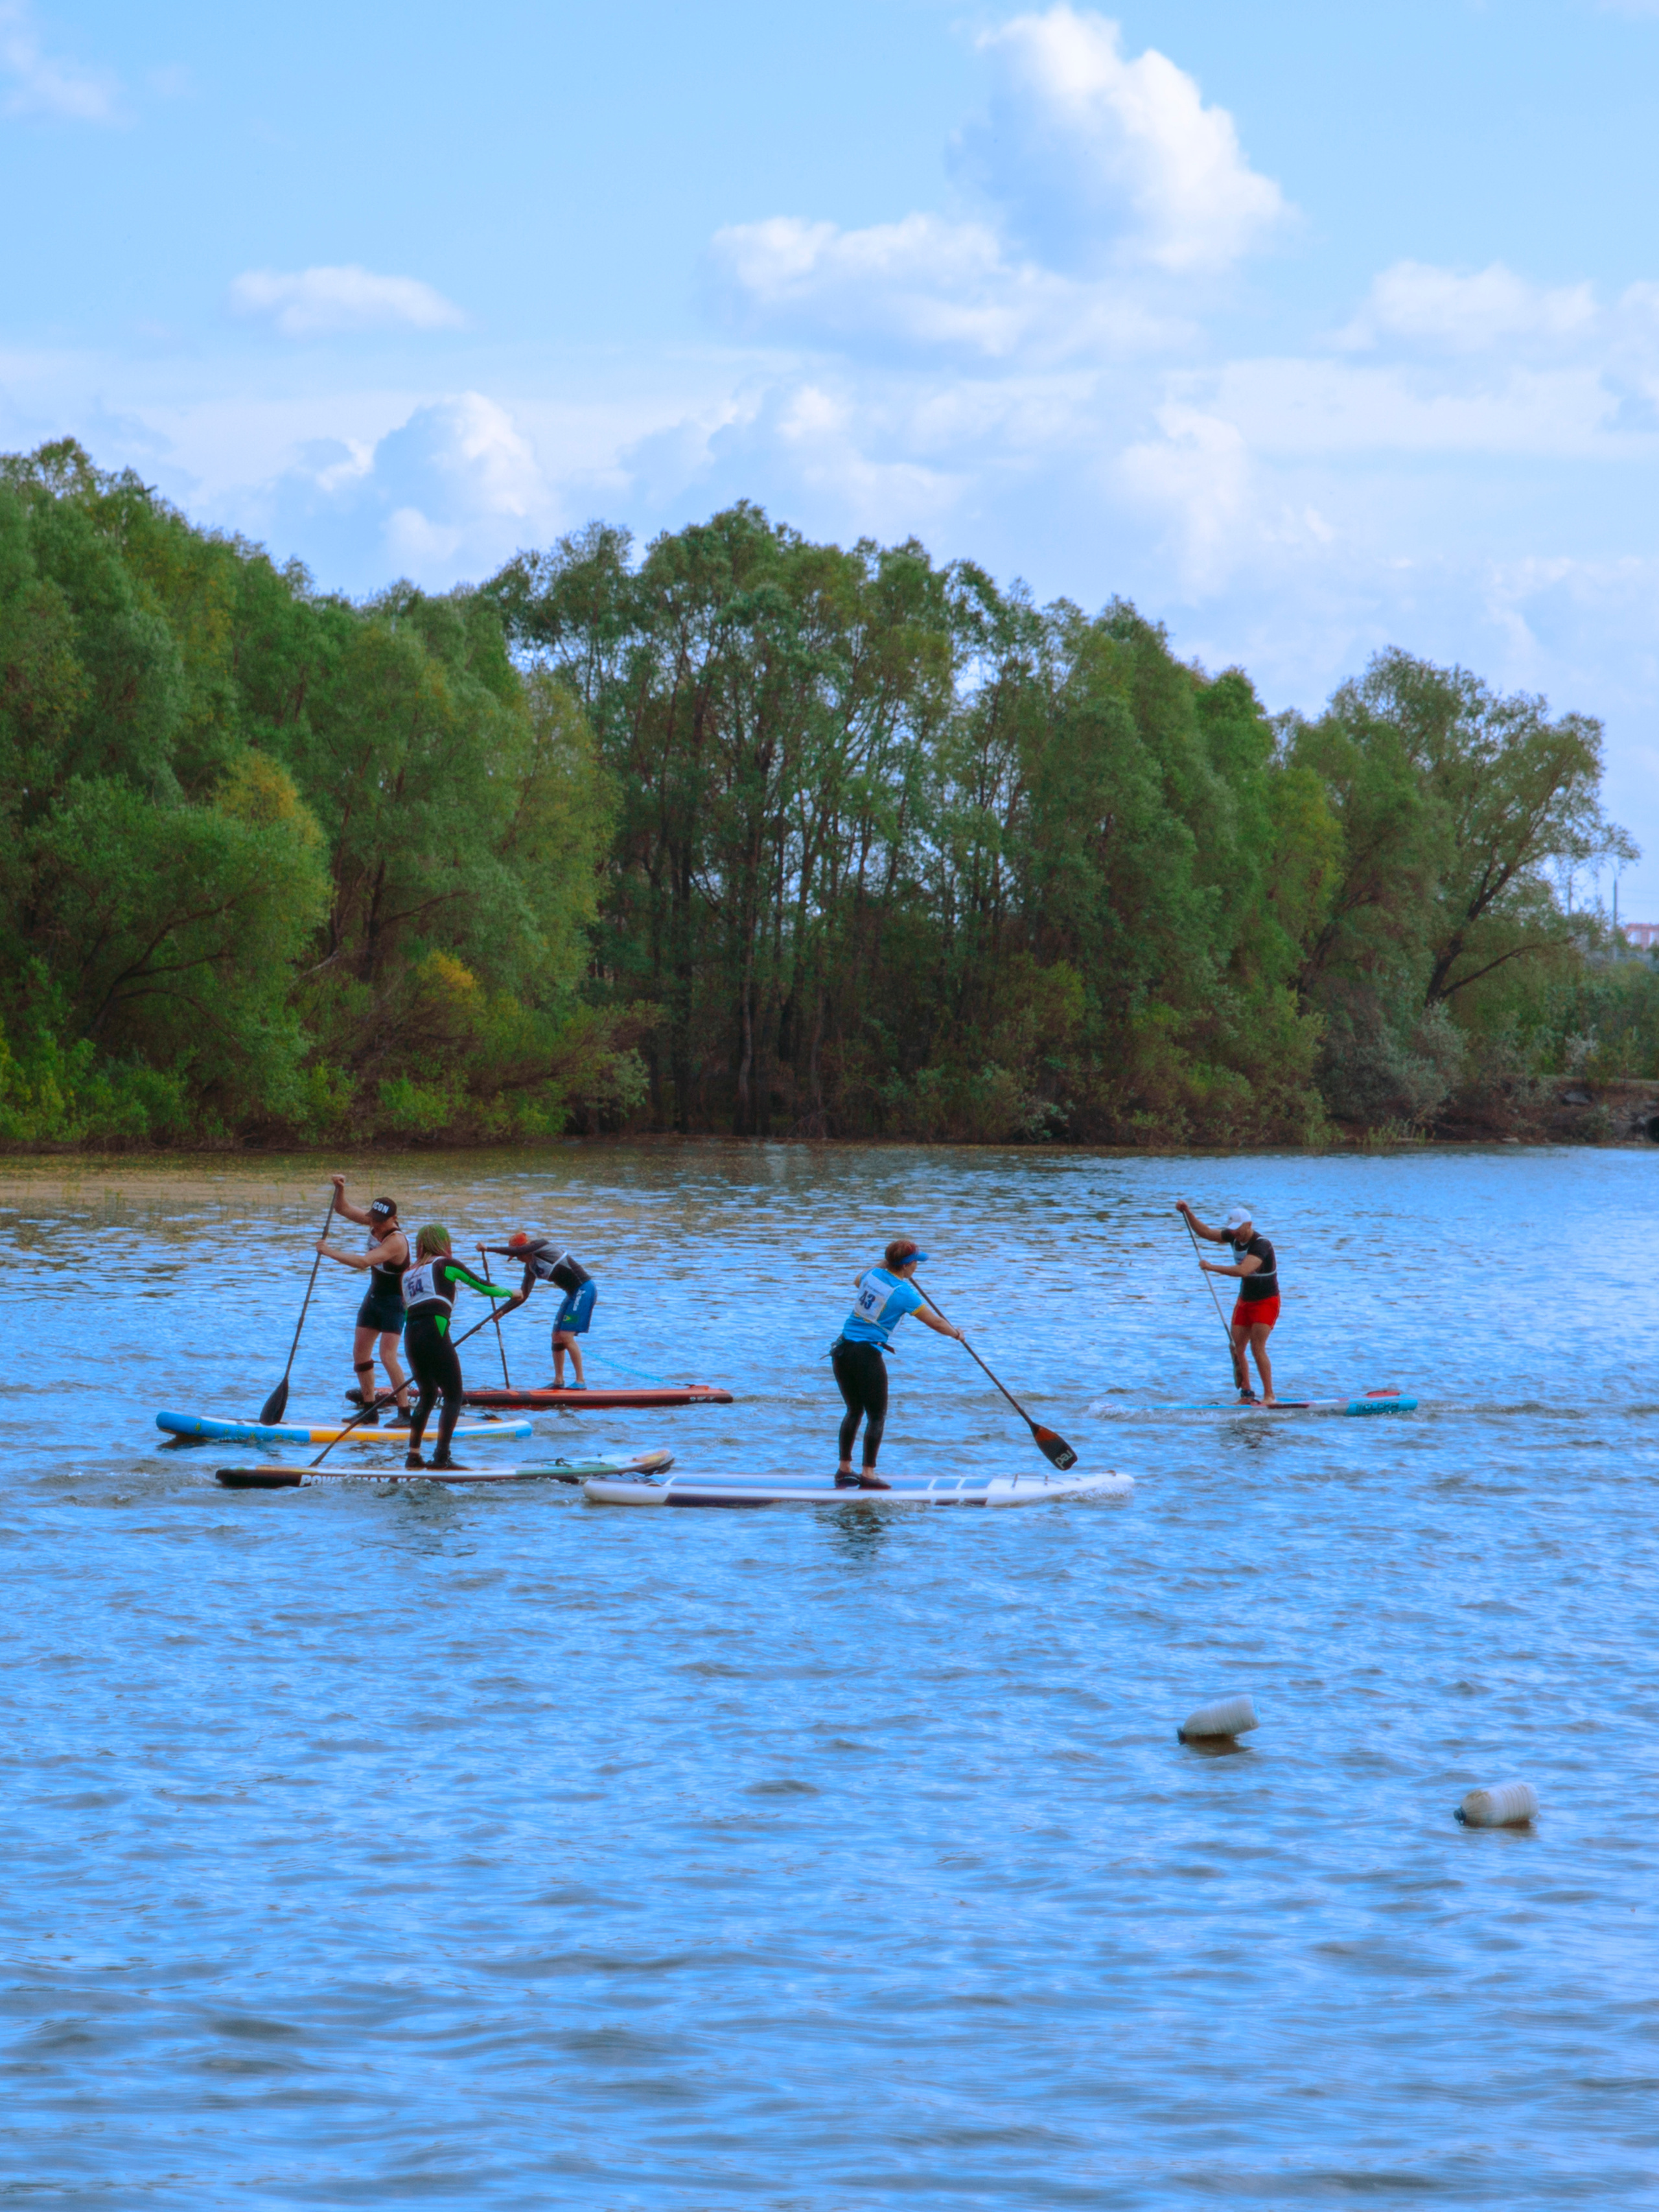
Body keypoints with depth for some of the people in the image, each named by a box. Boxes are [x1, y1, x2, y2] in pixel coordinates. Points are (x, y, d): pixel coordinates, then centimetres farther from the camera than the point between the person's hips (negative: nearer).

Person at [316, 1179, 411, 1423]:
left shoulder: (396, 1241, -29)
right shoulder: (374, 1222, -5)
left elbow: (363, 1261, -40)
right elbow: (343, 1208, 1)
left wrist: (331, 1252, -38)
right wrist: (339, 1190, -18)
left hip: (395, 1301, -9)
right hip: (374, 1296, 9)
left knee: (387, 1356, -17)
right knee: (360, 1352, 7)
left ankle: (405, 1413, -13)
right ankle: (370, 1411, 15)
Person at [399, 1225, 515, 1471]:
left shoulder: (409, 1274, 21)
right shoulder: (446, 1265, 5)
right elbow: (483, 1286, 8)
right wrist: (510, 1292, 26)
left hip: (411, 1336, 6)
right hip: (434, 1333, -6)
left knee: (428, 1395, 22)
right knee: (453, 1397, -1)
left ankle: (413, 1455, 18)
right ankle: (441, 1459, -10)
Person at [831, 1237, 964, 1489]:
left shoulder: (872, 1275, 6)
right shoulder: (904, 1292, -11)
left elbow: (857, 1281, 33)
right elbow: (936, 1322, -5)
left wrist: (883, 1266, 43)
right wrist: (956, 1333, 14)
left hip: (842, 1350, 7)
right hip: (867, 1355, -7)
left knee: (854, 1411, 19)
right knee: (877, 1415, 3)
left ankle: (844, 1469, 21)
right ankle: (868, 1475, 0)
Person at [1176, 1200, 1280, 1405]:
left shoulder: (1261, 1245, -26)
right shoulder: (1234, 1237, -1)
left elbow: (1243, 1271, -39)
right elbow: (1204, 1233, 5)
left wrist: (1212, 1268, -34)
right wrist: (1188, 1212, -7)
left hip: (1266, 1302, -8)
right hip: (1244, 1301, 8)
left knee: (1257, 1348, -16)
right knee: (1236, 1348, 2)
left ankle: (1269, 1396, -10)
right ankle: (1246, 1394, 9)